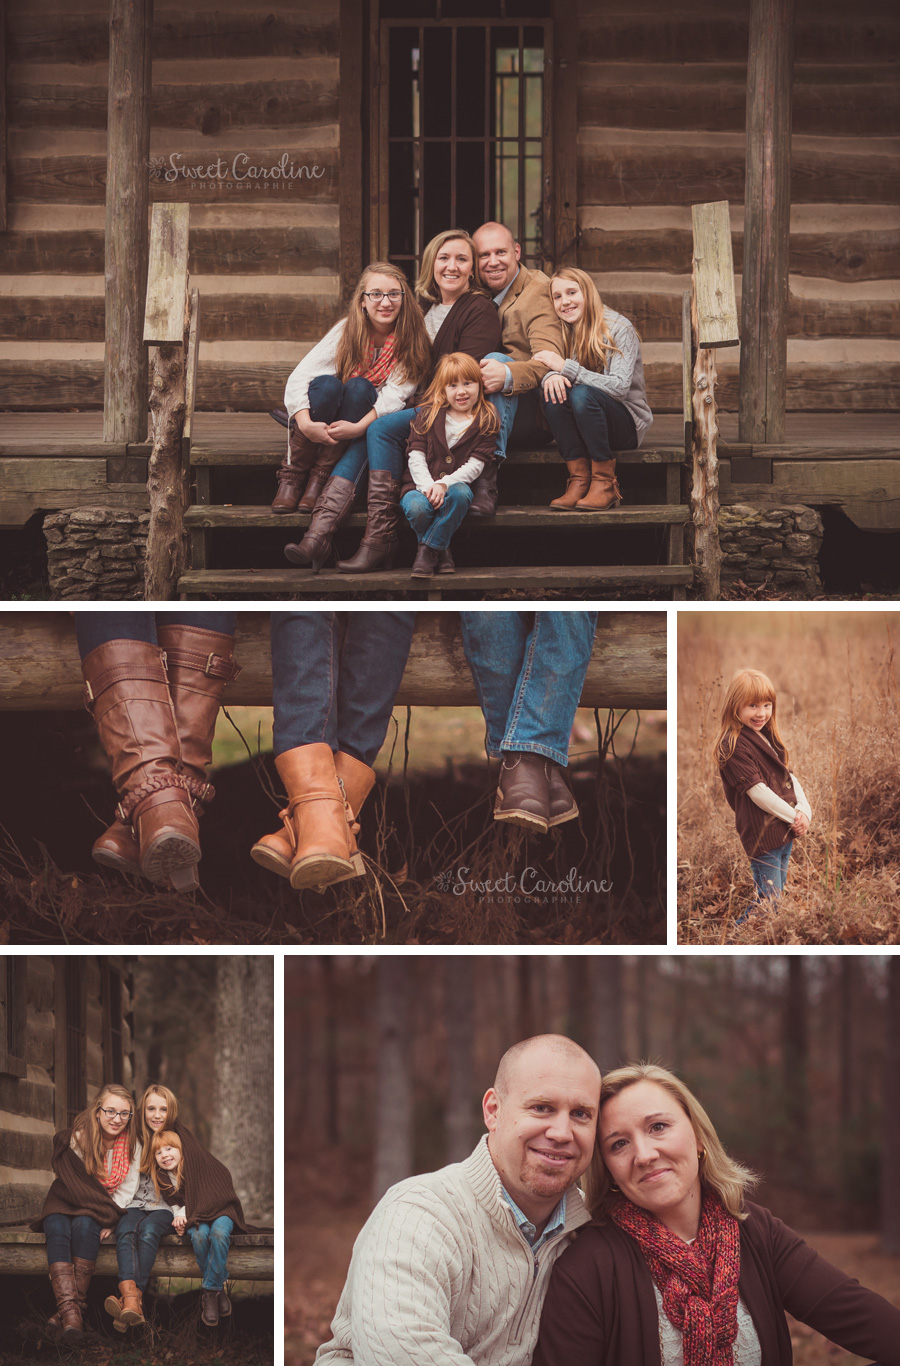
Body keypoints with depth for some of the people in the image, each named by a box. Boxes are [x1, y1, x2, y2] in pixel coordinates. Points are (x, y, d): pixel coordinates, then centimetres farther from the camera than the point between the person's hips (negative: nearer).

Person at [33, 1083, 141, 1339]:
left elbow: (127, 1190, -1)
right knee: (57, 1229, -34)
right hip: (67, 1205, -1)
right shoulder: (76, 1139, -10)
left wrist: (107, 1219, -17)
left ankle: (73, 1304, -37)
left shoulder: (131, 1146, -2)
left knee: (85, 1226, -34)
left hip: (107, 1211, 1)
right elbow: (64, 1183, -11)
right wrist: (104, 1210, -18)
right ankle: (70, 1309, -49)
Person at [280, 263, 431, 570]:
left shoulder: (411, 342, -6)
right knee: (326, 383, -31)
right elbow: (299, 377, -16)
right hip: (321, 427, 0)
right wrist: (305, 424, -33)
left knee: (360, 387, -32)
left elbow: (394, 395, -18)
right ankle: (290, 478, -25)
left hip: (372, 420, 0)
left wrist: (359, 426, -34)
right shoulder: (346, 331, -7)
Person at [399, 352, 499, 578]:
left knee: (460, 494, -38)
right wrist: (427, 486, -19)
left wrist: (444, 484, -21)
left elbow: (475, 465, -6)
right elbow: (416, 456, 0)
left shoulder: (486, 420, 4)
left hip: (455, 484, 0)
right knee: (417, 508, -35)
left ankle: (428, 550, -21)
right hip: (421, 483, 0)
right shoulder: (429, 414, 8)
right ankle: (442, 552, -5)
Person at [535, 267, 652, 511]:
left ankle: (605, 483, -23)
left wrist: (566, 367, -27)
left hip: (628, 425, -5)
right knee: (552, 392, -23)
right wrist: (551, 375, -29)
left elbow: (620, 386, -22)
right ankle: (579, 479, -22)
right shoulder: (561, 333, 5)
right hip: (581, 429, 5)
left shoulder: (618, 328, -11)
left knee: (582, 394, -32)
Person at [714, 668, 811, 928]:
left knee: (778, 896, 15)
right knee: (768, 902, -8)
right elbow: (757, 791, -18)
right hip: (762, 835, -9)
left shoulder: (768, 738, 15)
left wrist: (804, 810, -6)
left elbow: (789, 776, 11)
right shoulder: (734, 745, -15)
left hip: (785, 832, 9)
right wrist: (794, 817, -14)